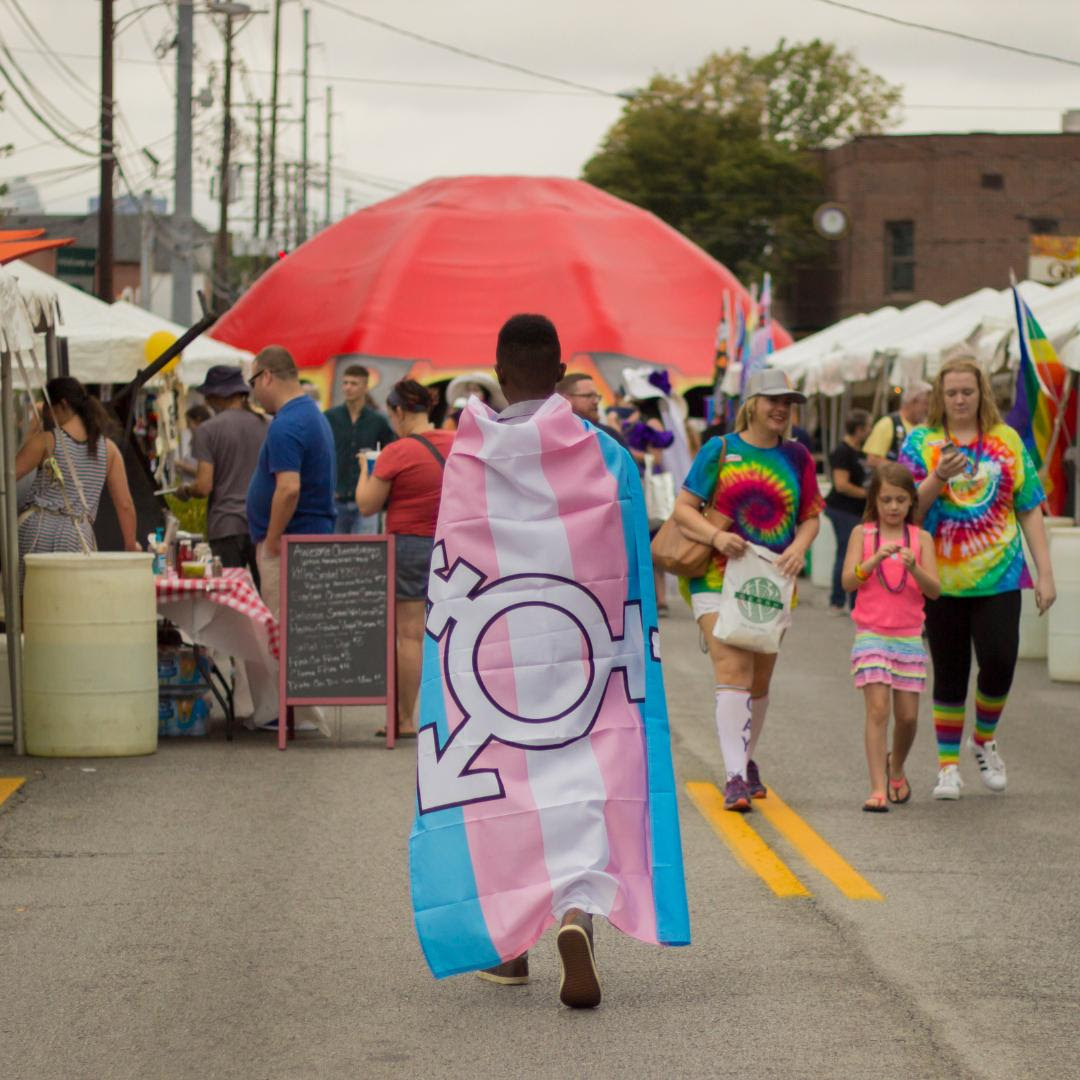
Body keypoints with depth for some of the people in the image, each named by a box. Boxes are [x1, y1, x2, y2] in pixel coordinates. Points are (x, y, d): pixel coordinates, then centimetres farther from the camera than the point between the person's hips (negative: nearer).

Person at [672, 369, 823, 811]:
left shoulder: (797, 457, 9)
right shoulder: (719, 451, -1)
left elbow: (810, 517, 14)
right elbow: (683, 508, -3)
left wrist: (799, 547, -8)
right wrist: (716, 536, -21)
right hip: (718, 579, -4)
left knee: (760, 680, 12)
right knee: (733, 672, -17)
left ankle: (746, 761, 34)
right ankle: (734, 777, -22)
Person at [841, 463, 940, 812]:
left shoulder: (921, 538, 4)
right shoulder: (862, 533, 2)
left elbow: (934, 590, -3)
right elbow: (848, 582, -7)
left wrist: (914, 567, -21)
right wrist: (876, 559, -21)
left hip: (909, 636, 2)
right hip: (871, 635, -2)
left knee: (907, 715, 4)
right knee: (877, 708, -13)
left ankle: (896, 769, 33)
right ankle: (878, 789, -14)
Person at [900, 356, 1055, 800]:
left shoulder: (1007, 441, 7)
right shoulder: (921, 442, 4)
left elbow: (1030, 510, 7)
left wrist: (1045, 573, 2)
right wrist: (938, 478, -23)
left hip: (999, 575, 0)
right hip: (942, 577, 0)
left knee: (999, 661, -10)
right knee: (949, 673, 4)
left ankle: (984, 739, 17)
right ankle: (948, 764, 15)